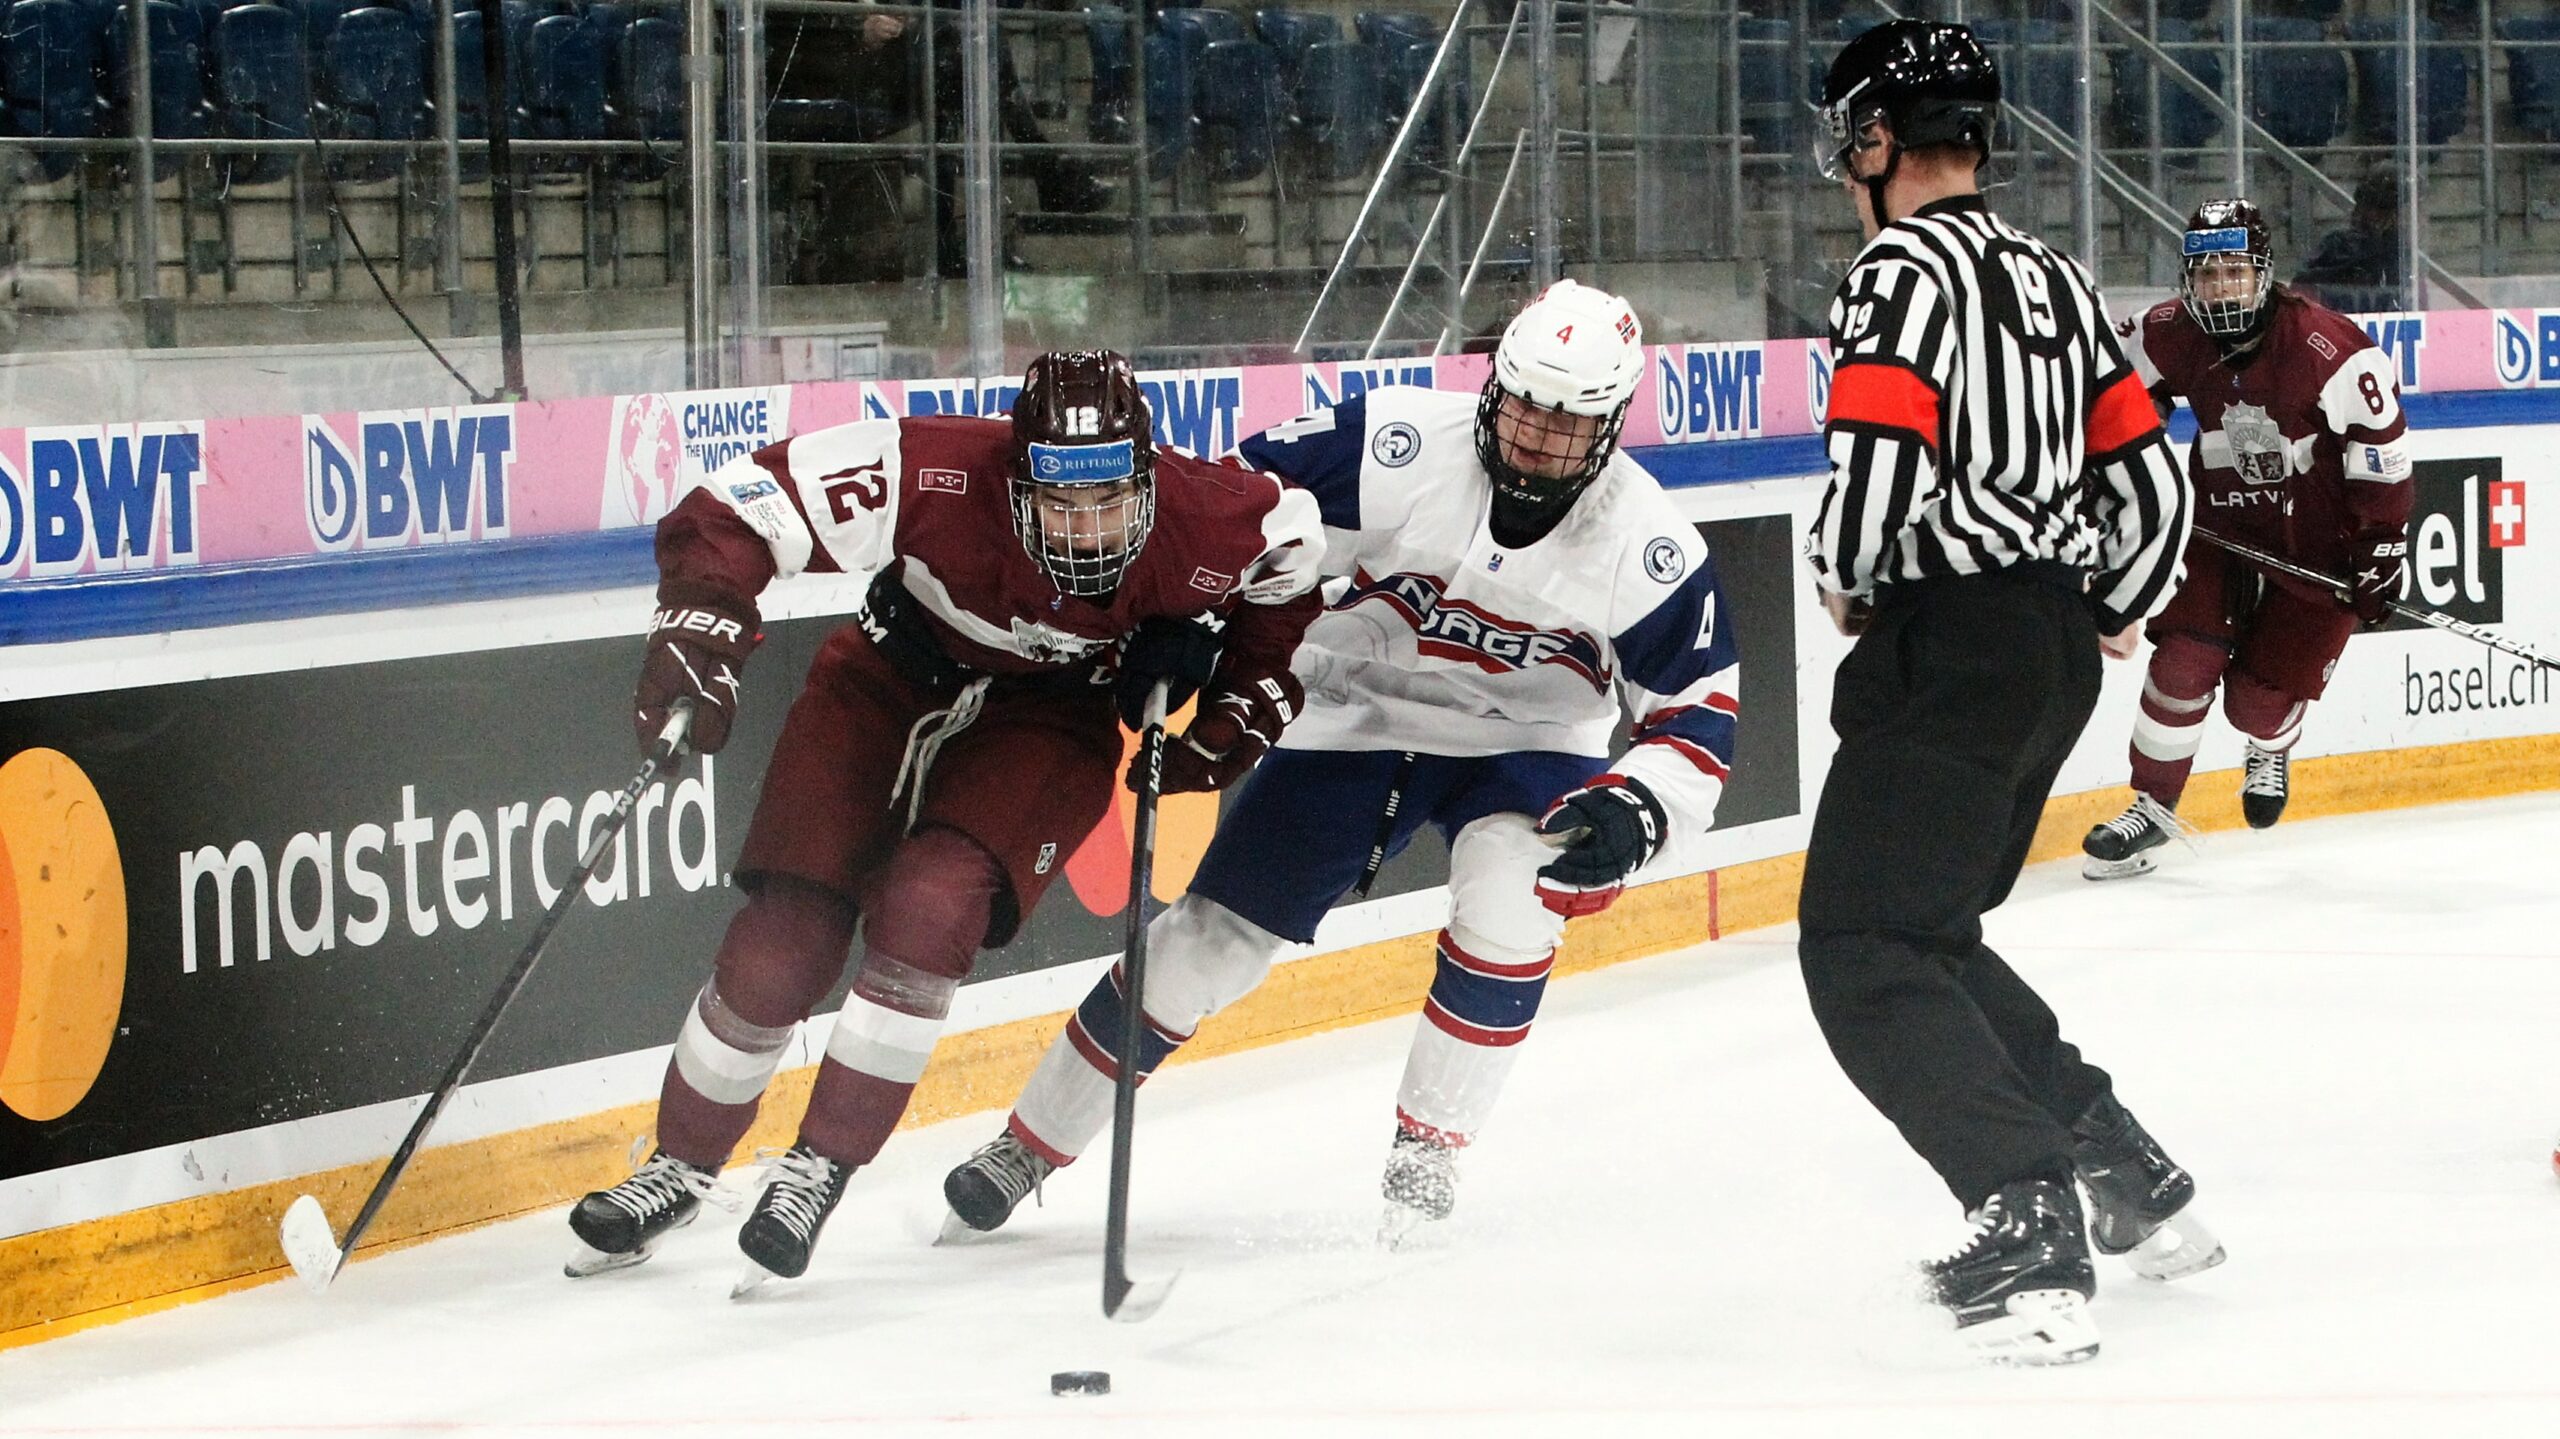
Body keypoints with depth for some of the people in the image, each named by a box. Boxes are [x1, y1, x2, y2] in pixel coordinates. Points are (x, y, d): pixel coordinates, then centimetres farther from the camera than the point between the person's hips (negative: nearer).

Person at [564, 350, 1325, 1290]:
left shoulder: (1203, 520, -28)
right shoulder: (936, 475, -35)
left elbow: (1290, 546, -3)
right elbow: (735, 510, -29)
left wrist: (1238, 709, -7)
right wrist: (697, 631, -42)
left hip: (1047, 716, 0)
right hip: (895, 676, 0)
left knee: (930, 907, -25)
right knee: (785, 937, -6)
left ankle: (822, 1167, -8)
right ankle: (681, 1167, 18)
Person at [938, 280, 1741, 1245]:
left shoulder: (1650, 546, -18)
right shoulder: (1392, 448, -22)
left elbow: (1700, 713, -10)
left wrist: (1631, 811, -27)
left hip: (1522, 741, 0)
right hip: (1353, 719, 0)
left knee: (1510, 893, -30)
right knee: (1213, 937, -3)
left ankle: (1427, 1154, -14)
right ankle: (1030, 1144, 13)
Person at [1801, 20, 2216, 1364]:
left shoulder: (1904, 269, -11)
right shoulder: (2054, 277, 16)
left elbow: (1877, 468, -22)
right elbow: (2148, 477, 18)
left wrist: (1842, 580, -2)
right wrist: (2105, 621, 31)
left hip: (1951, 647, -9)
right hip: (2054, 648, 9)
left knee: (1864, 951, -10)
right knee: (1928, 932, 21)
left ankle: (2031, 1226, -24)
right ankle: (2132, 1181, 20)